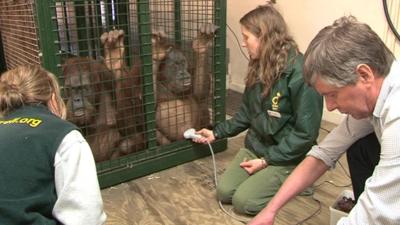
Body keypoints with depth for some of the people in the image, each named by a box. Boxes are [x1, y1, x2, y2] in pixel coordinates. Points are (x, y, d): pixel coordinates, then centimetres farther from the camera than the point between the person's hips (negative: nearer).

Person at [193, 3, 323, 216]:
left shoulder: (301, 74, -23)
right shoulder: (259, 67, 1)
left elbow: (306, 133, -20)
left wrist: (267, 160, -18)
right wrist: (216, 132, 10)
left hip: (285, 156, -7)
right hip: (255, 146, 7)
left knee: (243, 201, -15)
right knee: (224, 191, -4)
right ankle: (271, 179, 16)